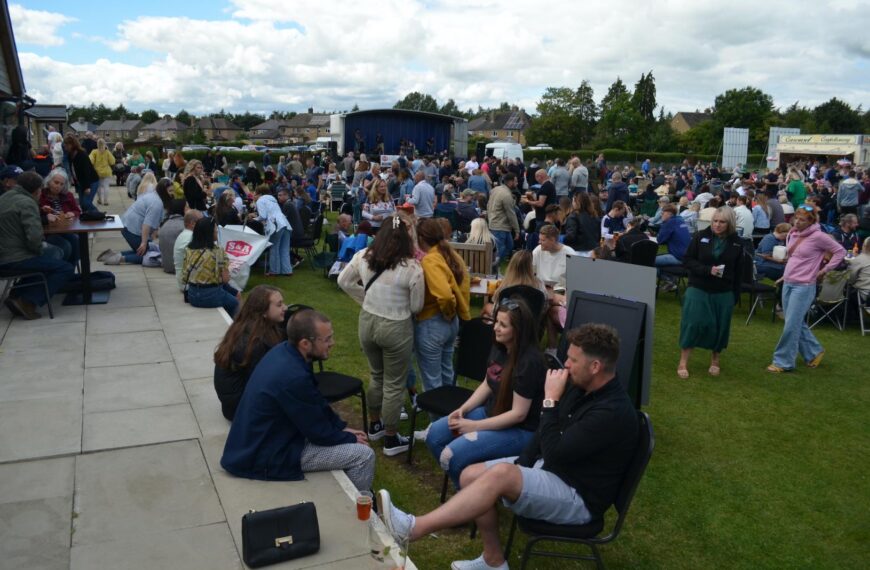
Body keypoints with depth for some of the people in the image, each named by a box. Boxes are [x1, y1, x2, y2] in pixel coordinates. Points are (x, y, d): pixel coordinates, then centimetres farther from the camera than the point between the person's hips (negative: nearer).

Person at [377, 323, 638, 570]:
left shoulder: (612, 412, -27)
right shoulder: (581, 385, 0)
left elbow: (554, 453, -27)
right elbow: (547, 434, 10)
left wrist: (550, 400, -21)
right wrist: (520, 467, -2)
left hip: (578, 496, -9)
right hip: (549, 466, 9)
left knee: (500, 474, -32)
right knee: (470, 475, -3)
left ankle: (413, 529, -32)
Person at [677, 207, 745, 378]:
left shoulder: (736, 242, 0)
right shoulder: (701, 236, -4)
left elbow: (738, 271, 5)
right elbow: (687, 260, -3)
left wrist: (736, 294, 3)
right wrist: (707, 270, -17)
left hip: (724, 293, 2)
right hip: (698, 289, -1)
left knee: (719, 326, 9)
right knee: (692, 323, -4)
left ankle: (715, 360, 30)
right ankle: (683, 362, 6)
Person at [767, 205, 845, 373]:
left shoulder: (818, 236, -13)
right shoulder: (793, 234, 6)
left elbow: (840, 252, -6)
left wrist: (824, 270, -8)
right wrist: (787, 274, 11)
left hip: (804, 287, -7)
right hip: (787, 284, 7)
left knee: (791, 326, -5)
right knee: (797, 324, 15)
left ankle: (783, 362, 4)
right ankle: (814, 352, 33)